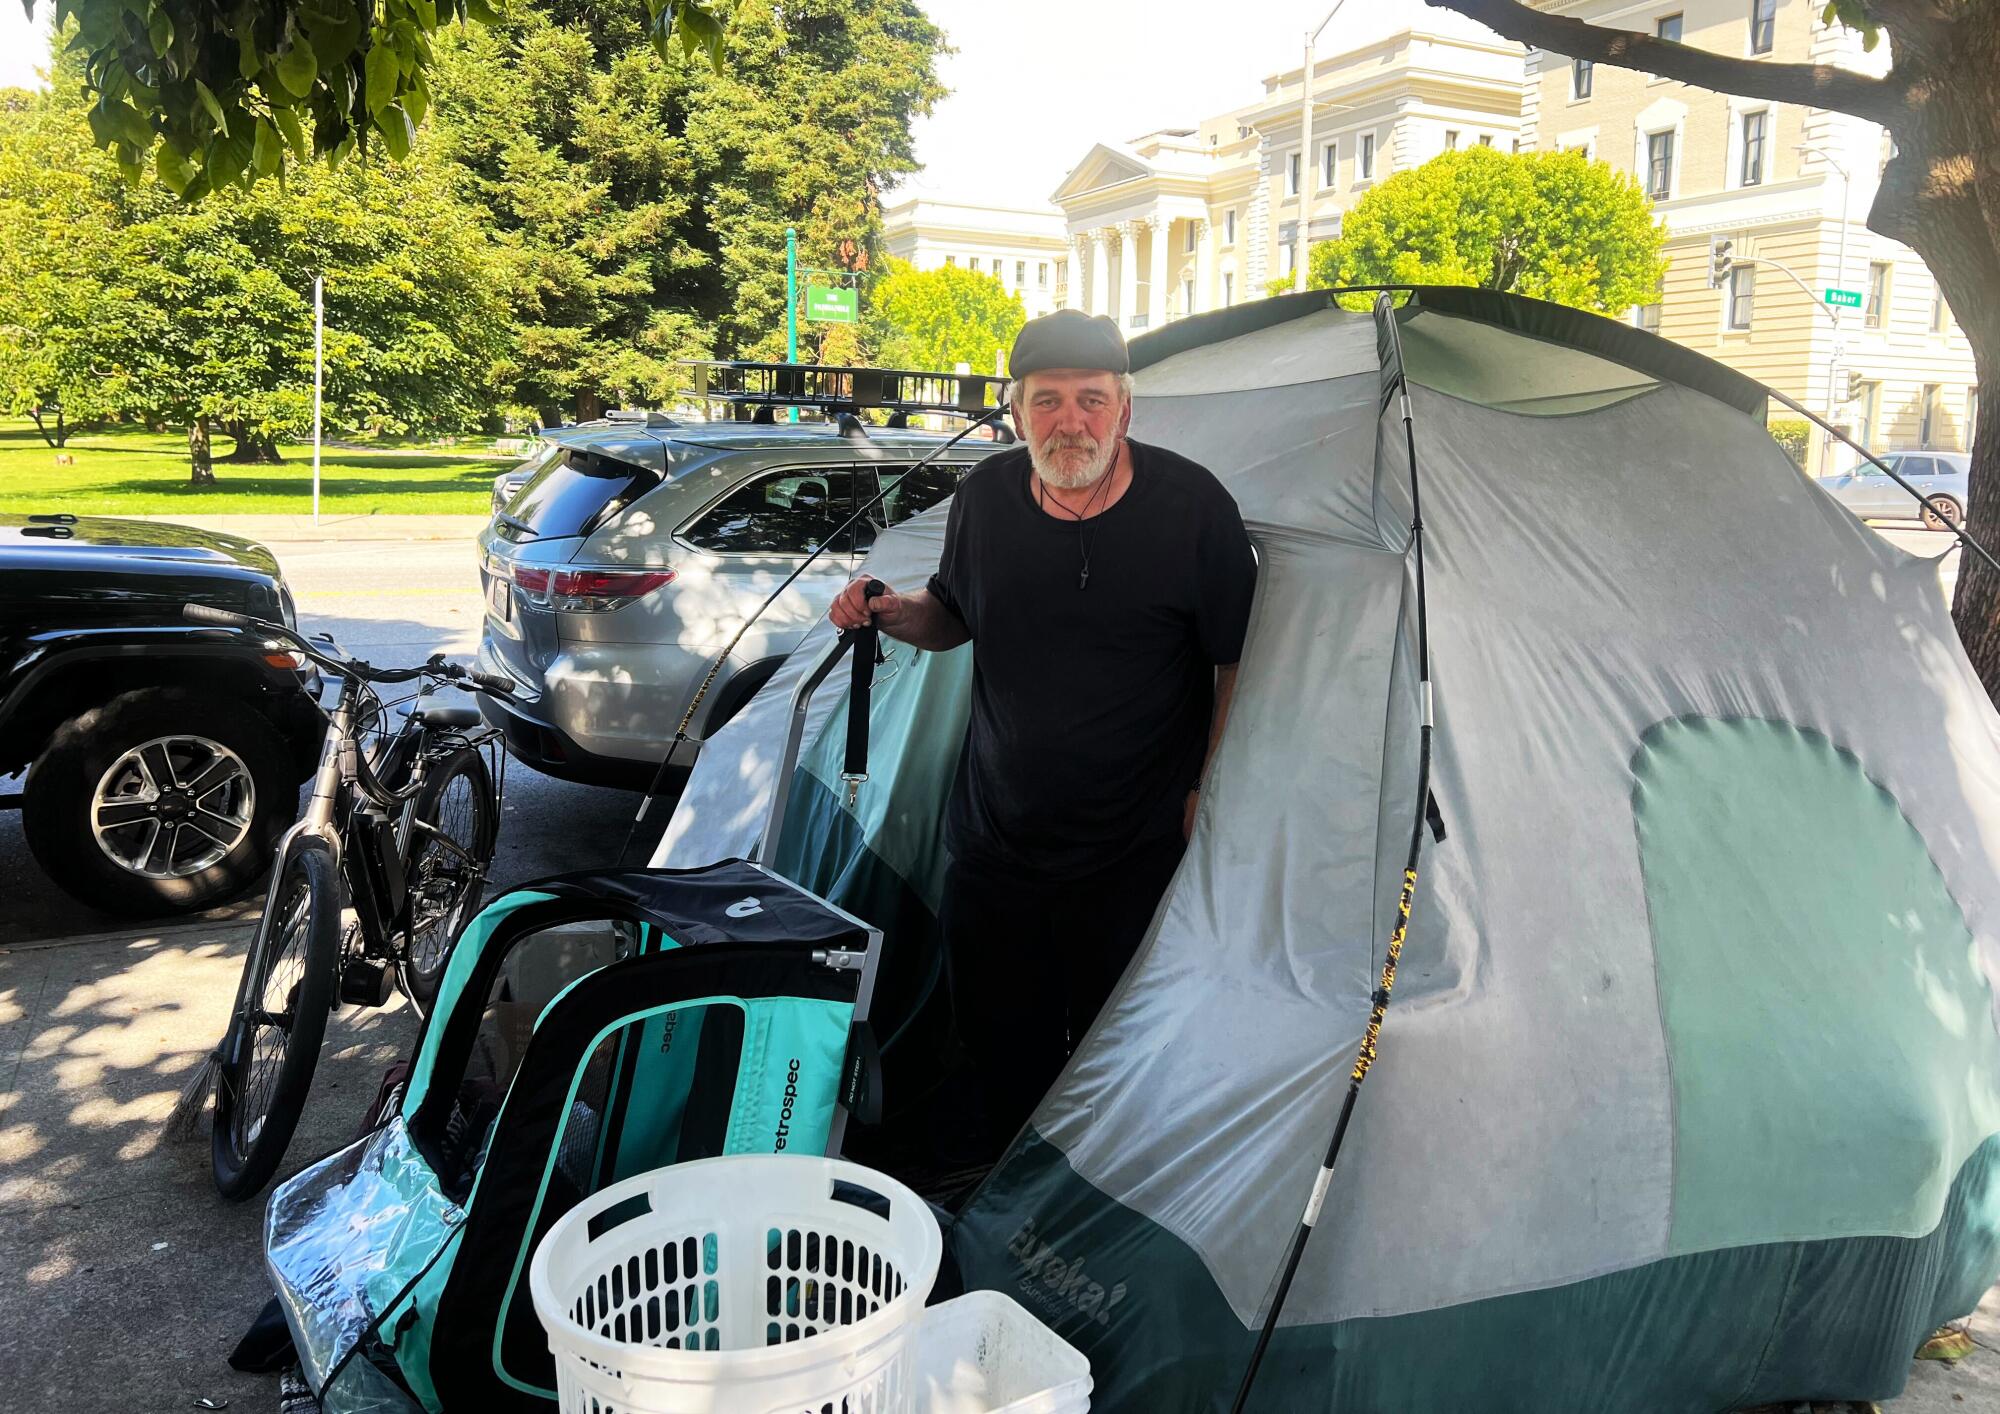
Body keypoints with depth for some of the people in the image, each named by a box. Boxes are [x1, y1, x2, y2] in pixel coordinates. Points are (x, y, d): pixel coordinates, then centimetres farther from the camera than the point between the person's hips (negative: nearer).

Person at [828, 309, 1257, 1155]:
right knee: (1000, 1057, 14)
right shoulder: (987, 496, -1)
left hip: (1134, 862, -3)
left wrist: (1207, 796, -7)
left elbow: (1238, 665, -3)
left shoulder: (1191, 506, -12)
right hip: (993, 846, 4)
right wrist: (894, 616, -5)